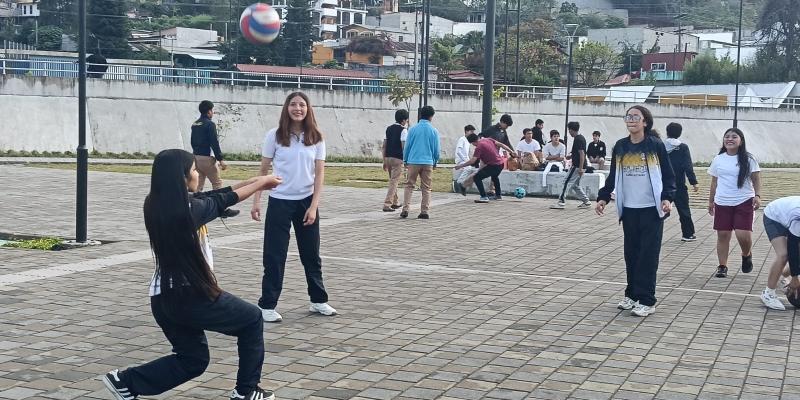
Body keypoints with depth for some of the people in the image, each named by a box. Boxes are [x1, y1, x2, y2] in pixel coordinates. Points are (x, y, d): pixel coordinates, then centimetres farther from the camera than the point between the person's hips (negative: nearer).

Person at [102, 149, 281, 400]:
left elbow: (214, 196, 12)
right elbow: (225, 200, -3)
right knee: (252, 320, 13)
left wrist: (255, 181, 14)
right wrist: (261, 182, 14)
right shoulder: (187, 210, -19)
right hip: (189, 295, -8)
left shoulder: (158, 205, 4)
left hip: (163, 298, 8)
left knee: (193, 359, 21)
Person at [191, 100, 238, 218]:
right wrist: (221, 159, -16)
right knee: (217, 183, -1)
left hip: (196, 157, 8)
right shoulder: (210, 124, -13)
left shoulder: (195, 124, 12)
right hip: (207, 158, -8)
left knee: (198, 184, 12)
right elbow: (214, 143, -17)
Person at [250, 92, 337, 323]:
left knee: (311, 254, 12)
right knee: (274, 255, 0)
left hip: (306, 202, 2)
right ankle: (267, 305, 6)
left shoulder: (316, 138, -1)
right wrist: (256, 201, -5)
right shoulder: (275, 136, -4)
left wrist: (314, 206, -9)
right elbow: (263, 170, 0)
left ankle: (318, 300, 24)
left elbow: (319, 174, -2)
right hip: (280, 202, -2)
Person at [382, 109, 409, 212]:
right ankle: (387, 204, -14)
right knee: (394, 182, -6)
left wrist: (384, 161, 15)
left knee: (393, 181, 21)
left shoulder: (389, 128, 12)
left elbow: (384, 146, 11)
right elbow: (404, 146, -13)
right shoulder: (403, 130, -8)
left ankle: (395, 202, 30)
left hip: (388, 157, 7)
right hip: (397, 158, -7)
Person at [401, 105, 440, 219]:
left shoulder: (413, 129, -1)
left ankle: (405, 209, -4)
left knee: (409, 186, 6)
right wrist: (435, 162, 20)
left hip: (413, 162, 0)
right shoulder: (434, 131, 0)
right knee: (426, 188, 7)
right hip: (428, 162, 0)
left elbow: (407, 146, 3)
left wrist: (405, 160, 15)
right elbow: (436, 149, 6)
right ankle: (424, 212, 5)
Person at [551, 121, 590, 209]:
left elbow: (582, 154, -21)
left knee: (567, 183, -7)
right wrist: (571, 156, 18)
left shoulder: (578, 139, -16)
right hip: (579, 166, 10)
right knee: (575, 185, 16)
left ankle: (561, 202, -7)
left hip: (577, 166, -10)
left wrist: (581, 168, -23)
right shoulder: (581, 138, 14)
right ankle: (586, 201, 17)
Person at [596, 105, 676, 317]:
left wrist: (667, 198, -16)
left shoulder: (656, 146, -5)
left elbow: (668, 175, -3)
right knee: (631, 253, 9)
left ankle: (646, 301, 1)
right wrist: (603, 198, 3)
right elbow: (613, 176, 13)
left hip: (652, 209, -4)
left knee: (648, 255, -2)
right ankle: (632, 295, 20)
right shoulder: (620, 147, 6)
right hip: (628, 209, 4)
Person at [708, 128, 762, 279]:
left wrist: (757, 195, -15)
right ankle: (722, 266, 13)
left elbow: (756, 179, -1)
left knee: (743, 235, -11)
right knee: (723, 235, 3)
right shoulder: (718, 160, 8)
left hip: (744, 202, -3)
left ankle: (746, 255, 20)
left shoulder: (748, 159, -2)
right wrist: (711, 201, 17)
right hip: (722, 203, 3)